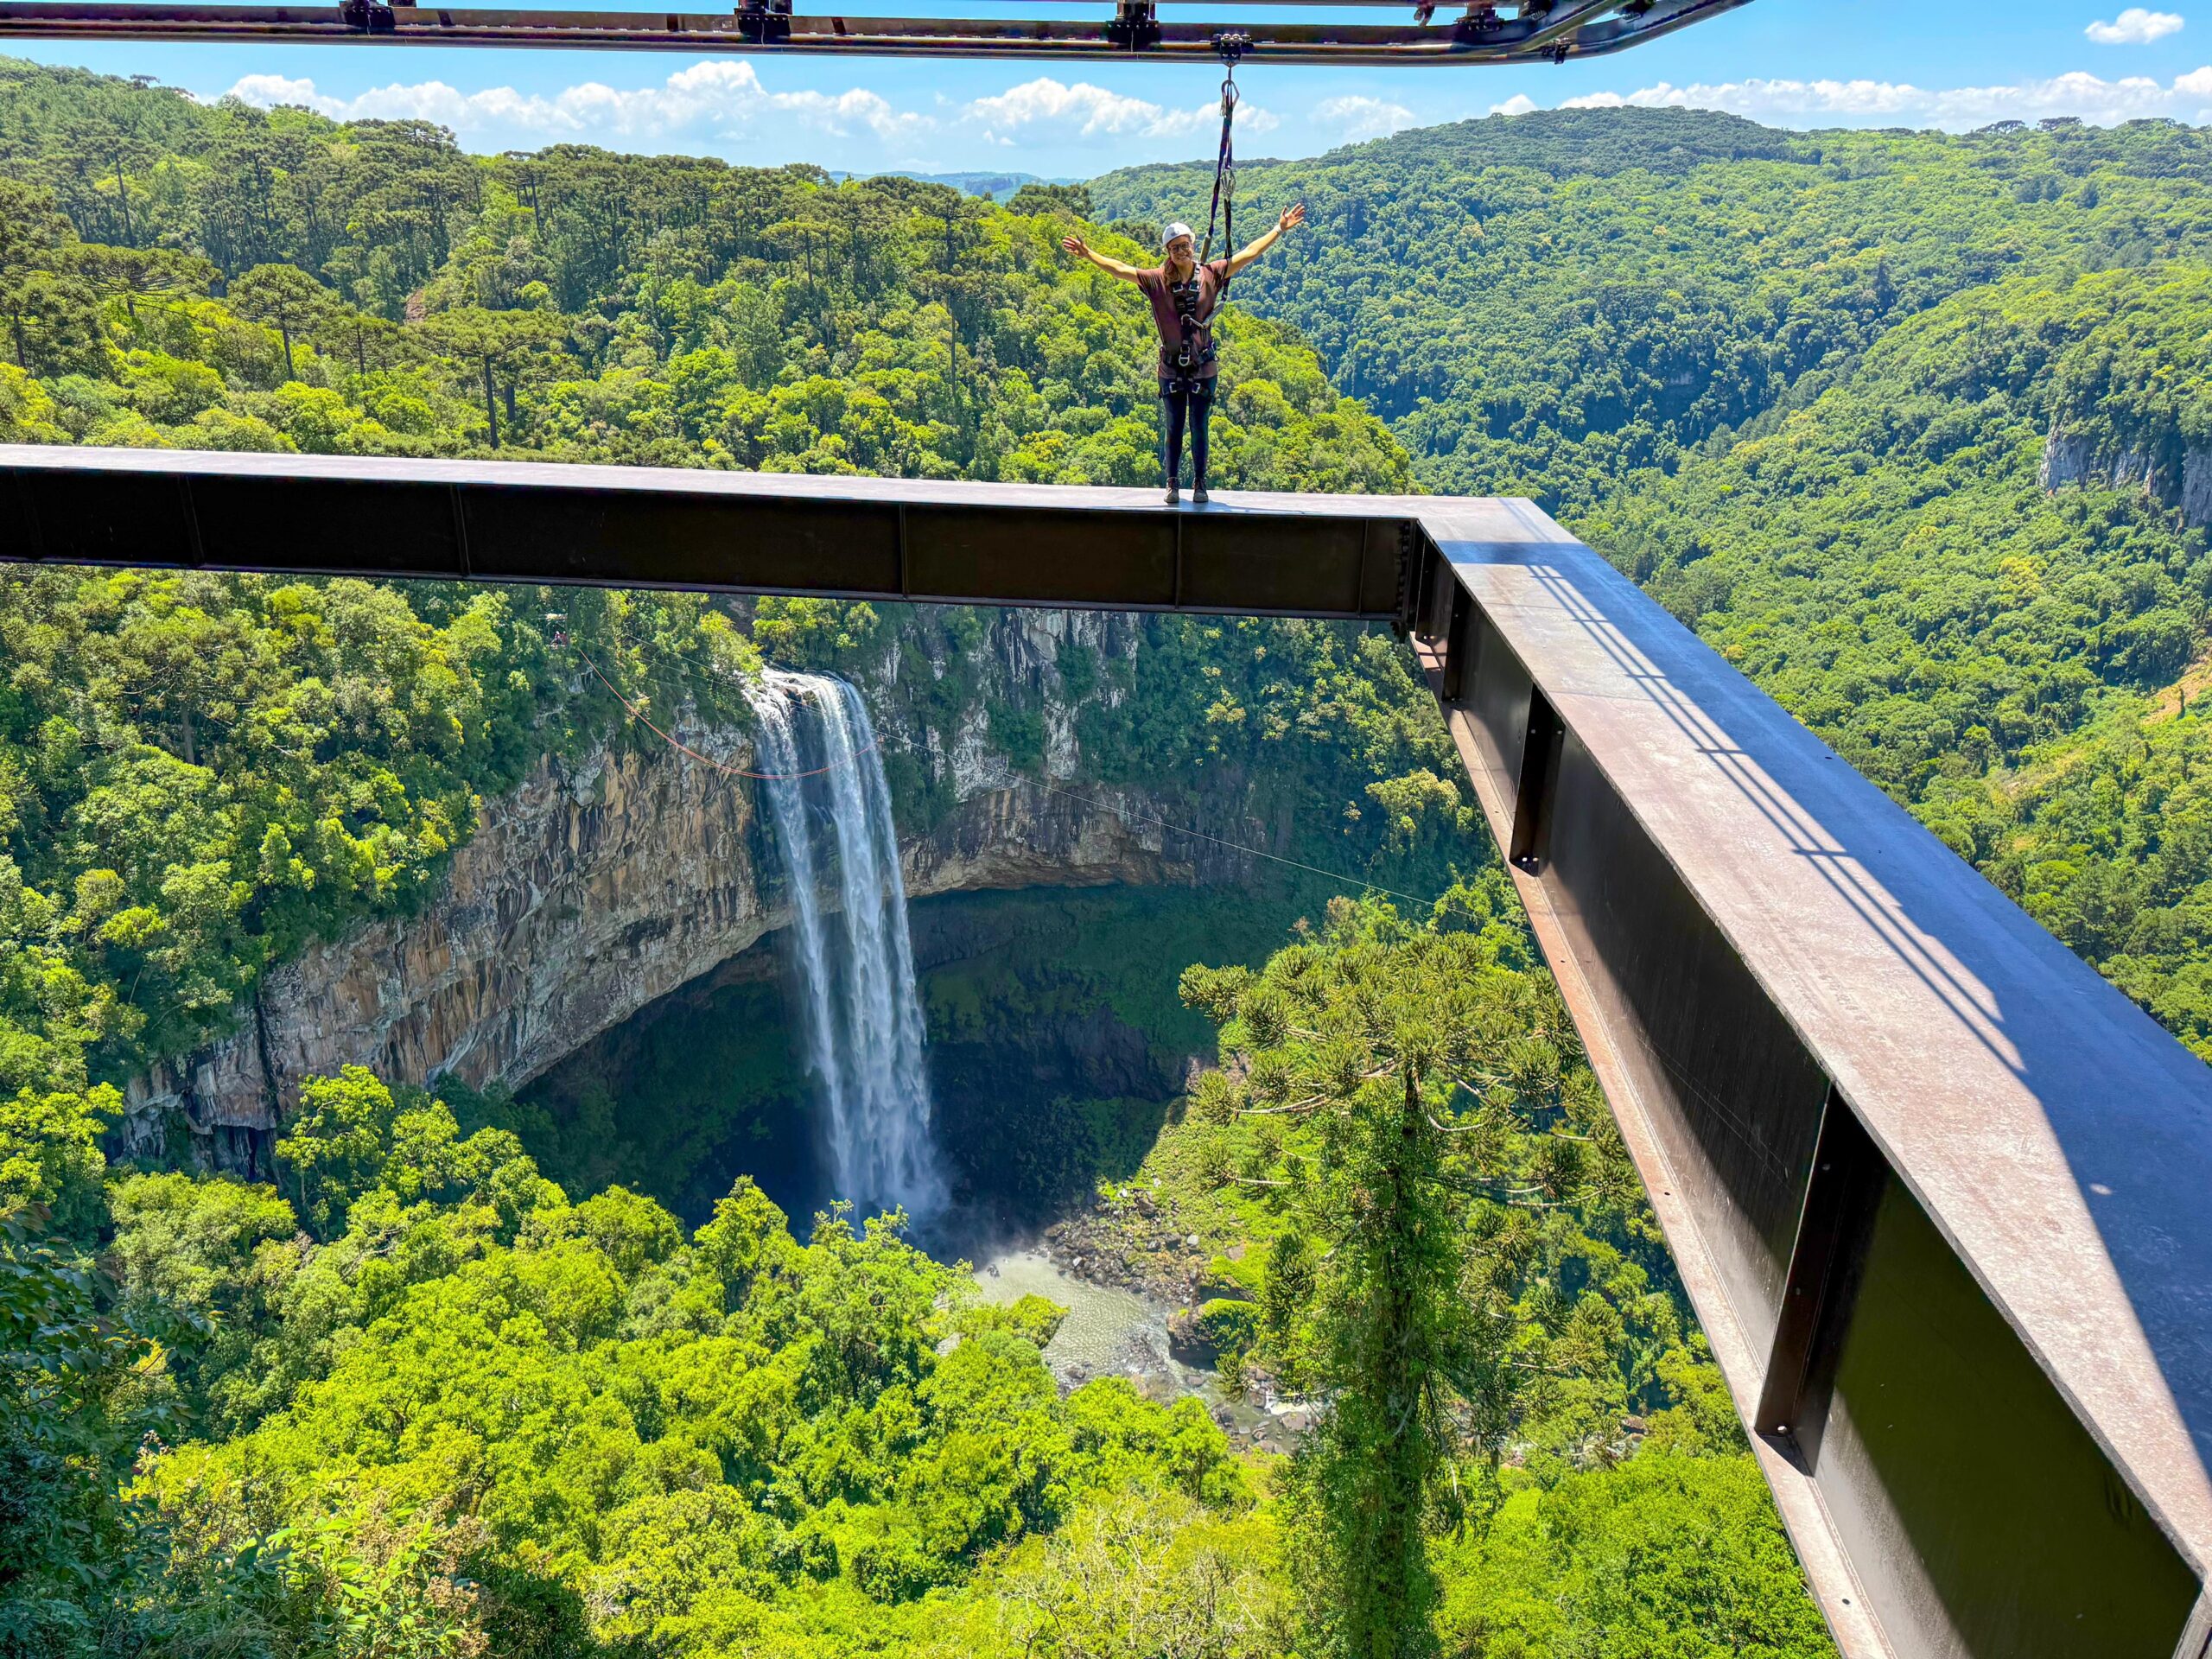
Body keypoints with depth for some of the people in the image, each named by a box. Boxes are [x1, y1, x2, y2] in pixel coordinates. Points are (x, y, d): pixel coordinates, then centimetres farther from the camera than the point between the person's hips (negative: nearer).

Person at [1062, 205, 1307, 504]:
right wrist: (1088, 254, -7)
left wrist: (1280, 229, 0)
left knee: (1199, 428, 6)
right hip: (1171, 369, 0)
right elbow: (1119, 269, -2)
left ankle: (1200, 484, 17)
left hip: (1204, 368, 0)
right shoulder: (1157, 280, -3)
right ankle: (1172, 484, 16)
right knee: (1173, 429, 7)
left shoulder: (1211, 274, -1)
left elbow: (1248, 254, 2)